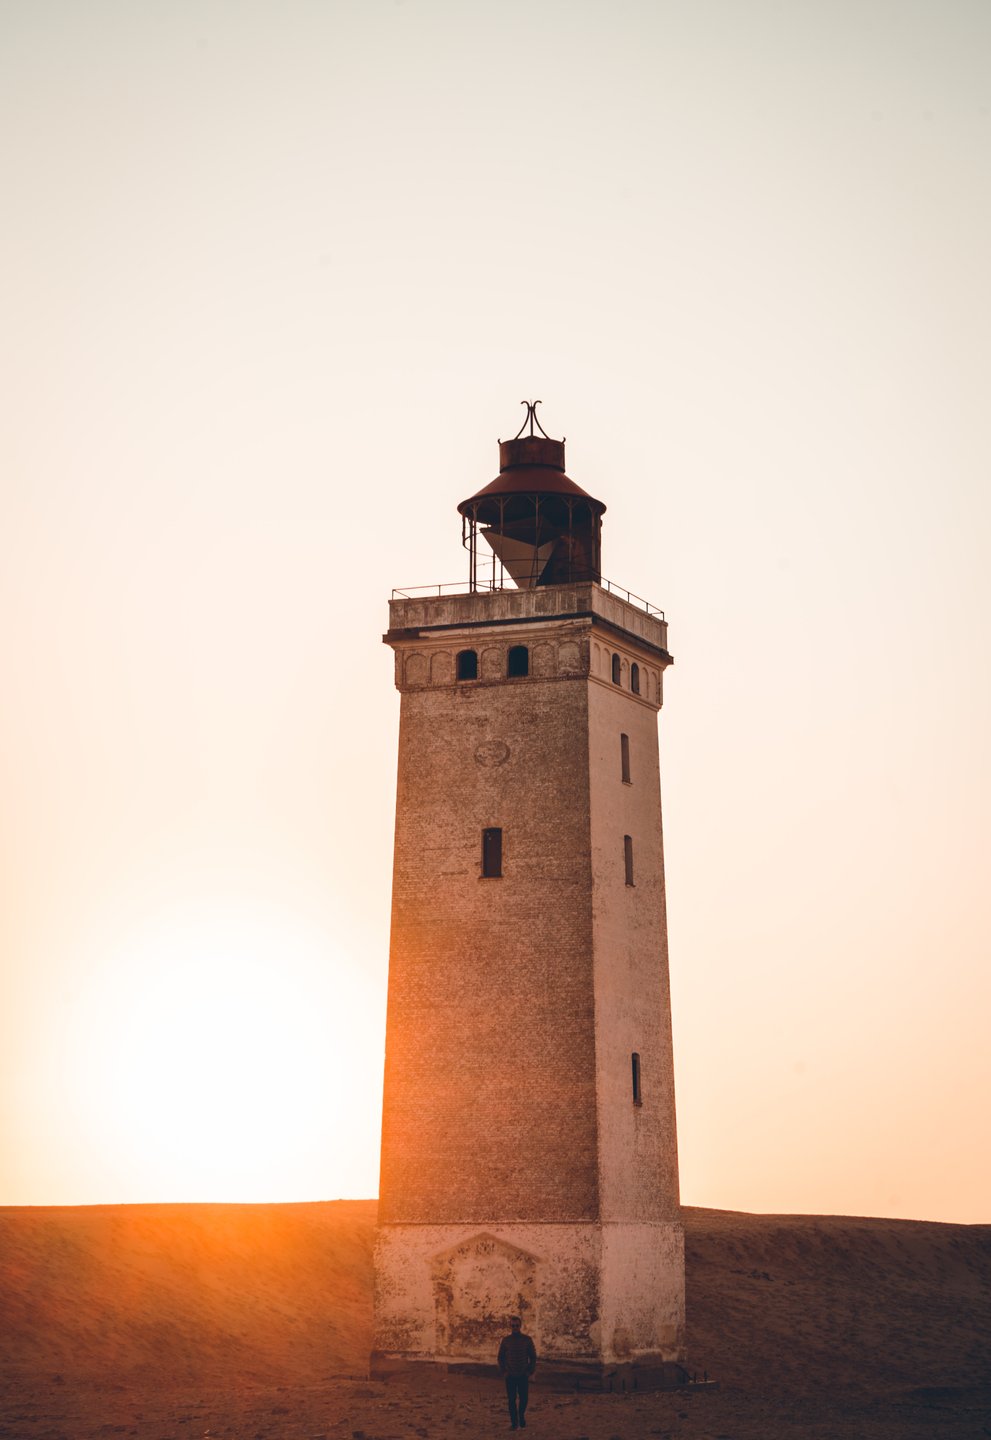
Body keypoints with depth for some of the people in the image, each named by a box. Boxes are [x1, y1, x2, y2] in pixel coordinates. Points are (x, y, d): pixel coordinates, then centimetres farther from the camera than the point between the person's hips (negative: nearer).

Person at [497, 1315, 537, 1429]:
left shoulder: (527, 1339, 0)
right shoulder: (506, 1340, 1)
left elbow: (533, 1356, 6)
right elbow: (501, 1357, 7)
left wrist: (530, 1371, -2)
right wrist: (503, 1371, -2)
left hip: (523, 1375, 0)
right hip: (510, 1376, 0)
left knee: (524, 1398, 2)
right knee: (512, 1400, 1)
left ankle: (521, 1418, 28)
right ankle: (514, 1423, 11)